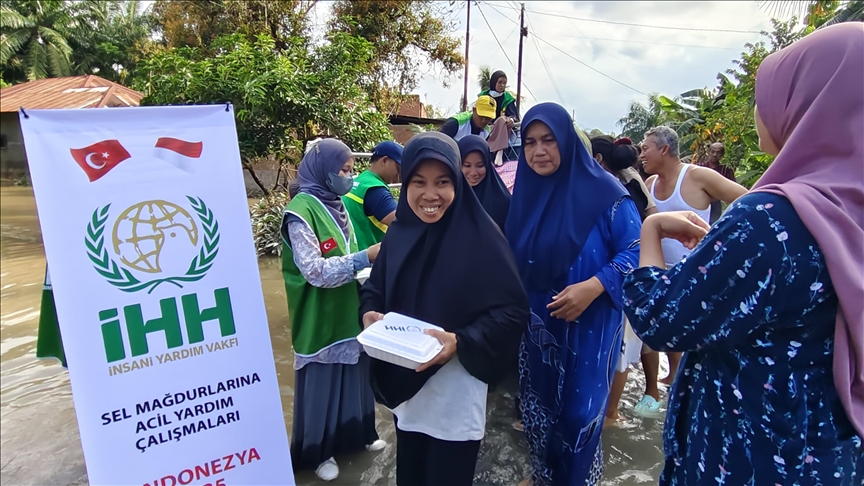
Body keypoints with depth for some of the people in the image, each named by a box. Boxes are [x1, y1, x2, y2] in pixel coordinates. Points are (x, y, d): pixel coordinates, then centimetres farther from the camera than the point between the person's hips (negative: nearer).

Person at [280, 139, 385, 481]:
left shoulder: (336, 204, 6)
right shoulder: (301, 212, -19)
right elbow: (316, 272, -25)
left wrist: (369, 263, -2)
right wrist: (366, 257, -27)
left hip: (349, 311, 7)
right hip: (321, 317, -7)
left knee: (355, 377, 20)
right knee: (322, 385, 10)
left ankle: (357, 434, 42)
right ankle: (318, 452, 31)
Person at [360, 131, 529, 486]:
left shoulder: (480, 238, -17)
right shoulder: (398, 234, -2)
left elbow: (513, 310, -16)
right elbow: (374, 289, 10)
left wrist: (461, 342, -27)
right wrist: (370, 313, -11)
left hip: (456, 393, -4)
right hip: (405, 385, 5)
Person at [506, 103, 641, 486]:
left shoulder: (603, 191, -13)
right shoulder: (525, 192, 2)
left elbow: (636, 252, -13)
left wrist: (593, 287, -26)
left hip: (588, 325, -4)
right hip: (536, 323, 5)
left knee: (579, 412, 5)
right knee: (537, 406, 15)